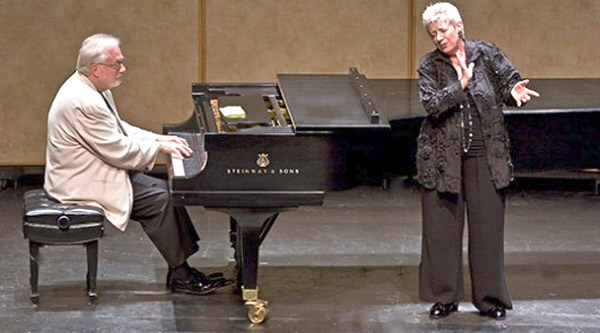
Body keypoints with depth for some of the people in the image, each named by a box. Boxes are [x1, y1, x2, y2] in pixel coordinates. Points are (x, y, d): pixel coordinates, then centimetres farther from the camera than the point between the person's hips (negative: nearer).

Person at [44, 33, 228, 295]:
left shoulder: (90, 88, 7)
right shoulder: (83, 102, -27)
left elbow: (118, 129, 17)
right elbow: (118, 151, -24)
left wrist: (158, 138, 6)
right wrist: (159, 147, -12)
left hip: (92, 172, 11)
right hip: (81, 184, -11)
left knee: (166, 190, 6)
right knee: (159, 199, -14)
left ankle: (183, 268, 7)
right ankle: (180, 276, -2)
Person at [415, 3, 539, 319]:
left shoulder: (486, 54, 1)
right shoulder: (429, 65, -2)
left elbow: (508, 81, -2)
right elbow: (432, 105, -15)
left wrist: (514, 92, -25)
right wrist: (460, 86, -27)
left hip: (485, 155, 0)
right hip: (443, 157, 0)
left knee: (488, 227, 4)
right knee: (442, 228, 5)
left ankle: (490, 297, 15)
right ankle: (444, 296, 18)